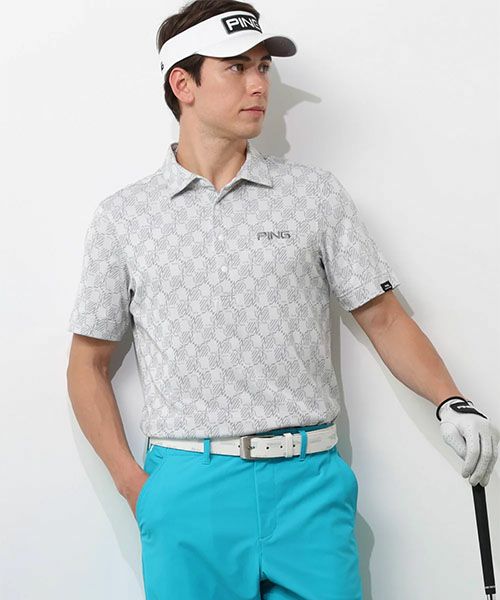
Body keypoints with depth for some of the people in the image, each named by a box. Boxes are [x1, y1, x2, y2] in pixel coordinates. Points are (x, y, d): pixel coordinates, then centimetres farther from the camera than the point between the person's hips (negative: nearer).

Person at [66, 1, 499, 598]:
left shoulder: (316, 193, 7)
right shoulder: (123, 214, 5)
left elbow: (383, 316, 7)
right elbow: (89, 364, 8)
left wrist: (451, 403, -8)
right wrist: (135, 486, 0)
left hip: (308, 482, 1)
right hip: (186, 492, 0)